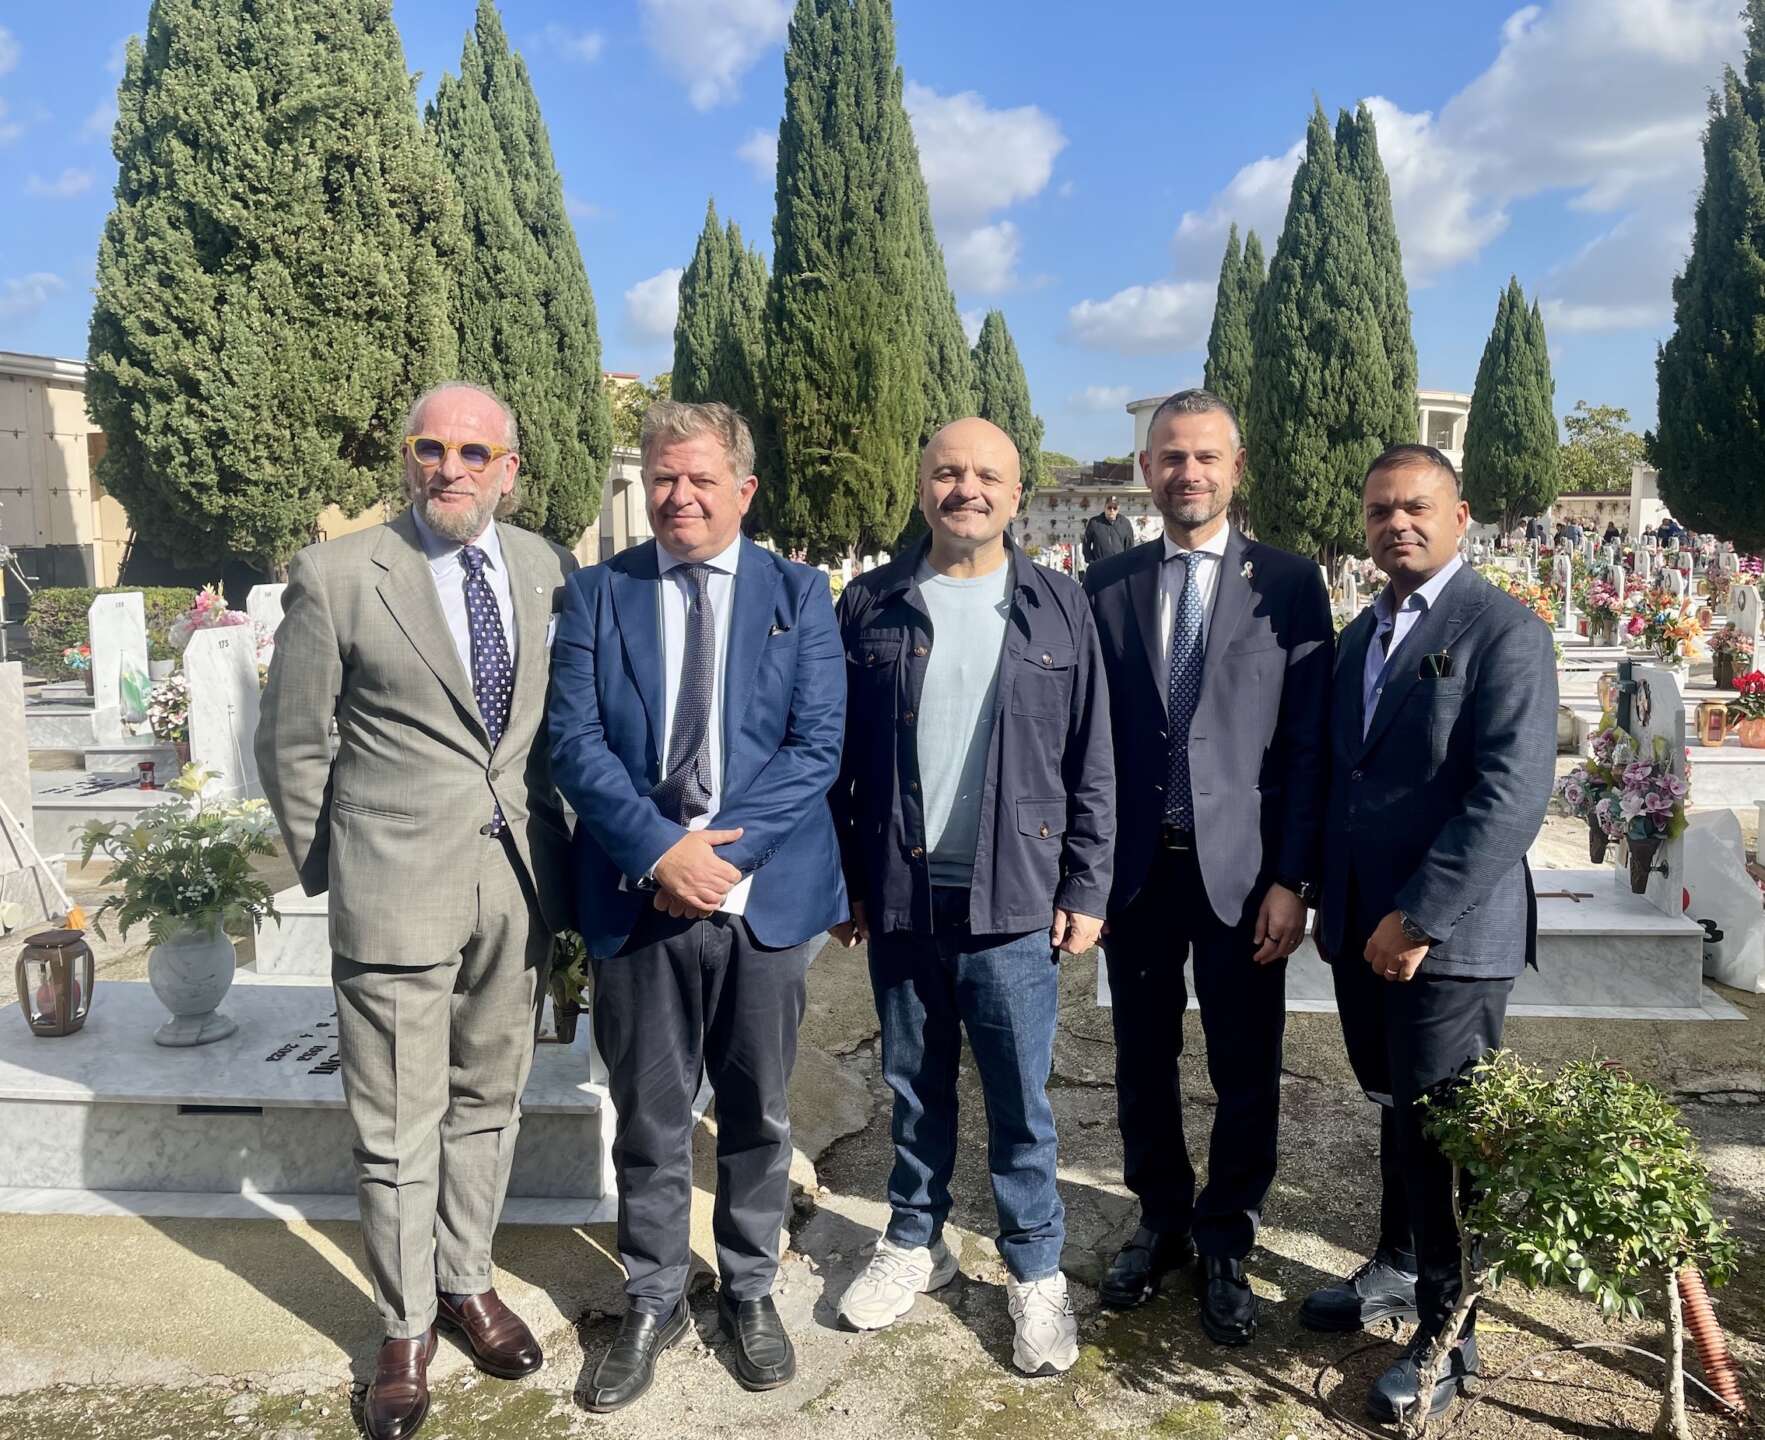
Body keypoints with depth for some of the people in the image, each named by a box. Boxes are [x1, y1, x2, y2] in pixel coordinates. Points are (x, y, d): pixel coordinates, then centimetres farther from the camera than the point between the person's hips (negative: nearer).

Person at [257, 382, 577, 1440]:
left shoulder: (550, 571, 3)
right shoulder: (336, 575, -5)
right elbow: (291, 744, 1)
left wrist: (563, 849, 7)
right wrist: (332, 869, 3)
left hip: (521, 885, 3)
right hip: (397, 891, -3)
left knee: (490, 1101, 18)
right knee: (399, 1126, 8)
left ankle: (467, 1278, 39)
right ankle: (408, 1323, 29)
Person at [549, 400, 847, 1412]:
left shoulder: (799, 594, 2)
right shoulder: (598, 594, 4)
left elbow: (819, 744, -5)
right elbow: (576, 742, -4)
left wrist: (725, 844, -16)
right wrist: (659, 850, -17)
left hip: (766, 893, 0)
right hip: (638, 897, 0)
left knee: (759, 1112, 15)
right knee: (650, 1118, 12)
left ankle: (750, 1289, 37)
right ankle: (654, 1301, 33)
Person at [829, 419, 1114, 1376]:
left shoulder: (1058, 608, 1)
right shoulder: (869, 605, 2)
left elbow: (1091, 763, 2)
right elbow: (837, 755, 5)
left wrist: (1086, 890, -1)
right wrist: (842, 880, 2)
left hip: (1013, 901, -1)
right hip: (898, 896, 1)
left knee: (1019, 1100, 8)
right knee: (915, 1086, 16)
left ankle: (1035, 1271, 27)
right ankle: (915, 1242, 35)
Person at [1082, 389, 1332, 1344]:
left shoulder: (1290, 584, -2)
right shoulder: (1106, 586, 3)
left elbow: (1308, 744, -4)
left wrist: (1292, 880, -9)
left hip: (1241, 870, -1)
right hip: (1133, 869, 2)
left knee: (1245, 1076, 10)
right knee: (1143, 1064, 15)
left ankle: (1225, 1245, 31)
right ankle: (1161, 1221, 36)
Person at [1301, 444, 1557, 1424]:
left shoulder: (1504, 631, -10)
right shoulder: (1361, 636, 14)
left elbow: (1513, 797, -18)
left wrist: (1420, 918, -20)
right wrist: (1332, 903, 12)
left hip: (1449, 935, -6)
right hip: (1362, 929, 7)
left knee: (1439, 1131, 3)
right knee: (1396, 1112, 19)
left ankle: (1446, 1335, 20)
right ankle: (1399, 1272, 37)